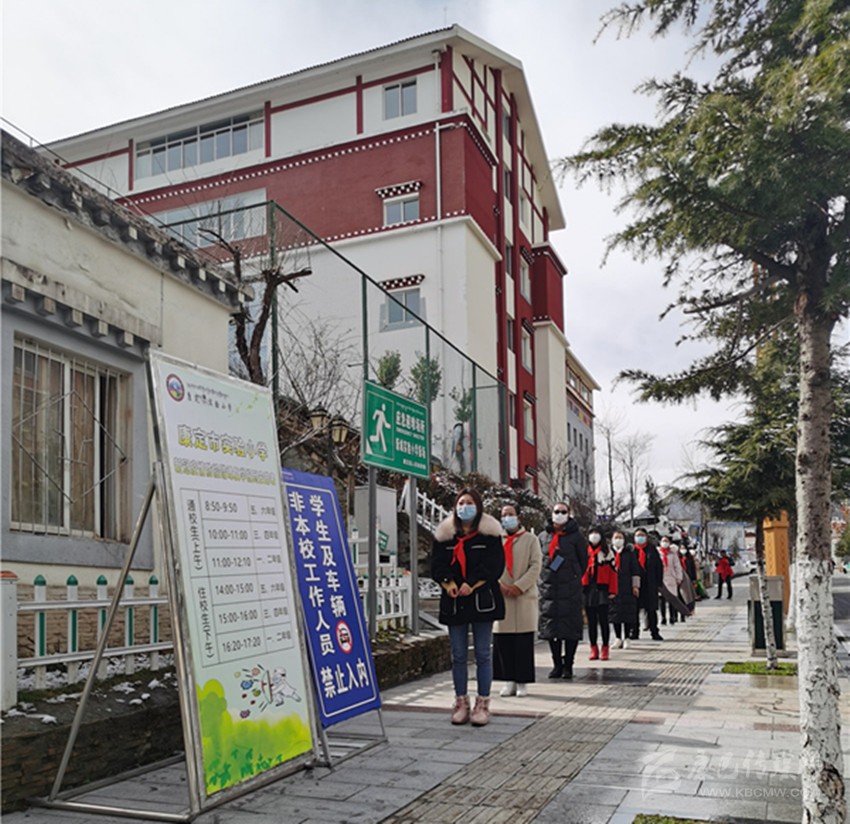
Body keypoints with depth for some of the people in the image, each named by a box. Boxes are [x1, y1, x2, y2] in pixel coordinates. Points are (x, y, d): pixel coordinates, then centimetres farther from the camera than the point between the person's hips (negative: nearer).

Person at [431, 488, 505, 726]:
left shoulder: (490, 534, 1)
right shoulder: (444, 534, 9)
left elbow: (495, 565, -6)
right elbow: (436, 564, 4)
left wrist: (472, 584, -16)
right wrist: (448, 583, -15)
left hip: (482, 600, -2)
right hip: (454, 601, 3)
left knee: (483, 654, 2)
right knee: (458, 655, 7)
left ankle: (483, 704, 9)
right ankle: (461, 702, 15)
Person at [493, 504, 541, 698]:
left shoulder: (530, 539, 6)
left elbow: (535, 566, -2)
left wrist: (519, 586, -12)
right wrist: (499, 584, -9)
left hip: (524, 597, -2)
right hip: (500, 597, 2)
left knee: (524, 642, -2)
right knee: (502, 641, 1)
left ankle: (522, 682, 4)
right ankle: (509, 680, 10)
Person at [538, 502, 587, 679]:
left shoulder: (576, 536, 1)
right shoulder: (543, 536, 9)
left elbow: (583, 559, 5)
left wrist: (575, 578, 5)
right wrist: (544, 577, 9)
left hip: (570, 588, -3)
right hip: (548, 588, 3)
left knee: (571, 626, -3)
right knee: (550, 625, 5)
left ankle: (568, 664, 7)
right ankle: (557, 663, 15)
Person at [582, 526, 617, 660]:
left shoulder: (607, 553, 4)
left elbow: (613, 572, 0)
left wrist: (612, 590, -8)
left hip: (602, 589, -3)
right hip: (588, 590, 3)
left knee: (603, 620, -3)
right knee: (591, 621, 6)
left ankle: (605, 649, 4)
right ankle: (593, 649, 12)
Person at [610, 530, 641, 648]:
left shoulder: (629, 553, 4)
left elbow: (635, 570, 3)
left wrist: (635, 585, -3)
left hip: (627, 588, -1)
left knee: (628, 612, -1)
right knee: (614, 612, 3)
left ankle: (626, 639, 8)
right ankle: (618, 638, 13)